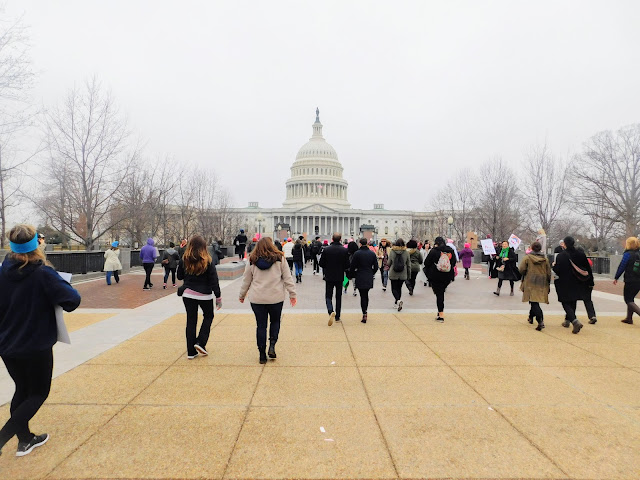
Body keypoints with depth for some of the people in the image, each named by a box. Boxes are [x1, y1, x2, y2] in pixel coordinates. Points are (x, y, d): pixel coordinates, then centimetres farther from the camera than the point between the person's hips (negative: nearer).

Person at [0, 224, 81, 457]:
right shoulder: (43, 274, -21)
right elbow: (72, 300, -22)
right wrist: (61, 285, -5)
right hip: (36, 346, -6)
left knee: (22, 390, 22)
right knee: (38, 393, 13)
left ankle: (25, 440, 32)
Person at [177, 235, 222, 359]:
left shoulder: (184, 260, -5)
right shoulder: (207, 261, -12)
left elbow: (179, 276, 7)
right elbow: (214, 280, -10)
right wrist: (218, 297, -4)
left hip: (188, 294, 3)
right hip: (204, 295, -2)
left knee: (191, 321, 11)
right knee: (208, 317, 20)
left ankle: (191, 352, 14)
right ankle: (200, 343, 7)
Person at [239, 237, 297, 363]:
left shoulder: (252, 260, 3)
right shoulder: (279, 258, -2)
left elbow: (246, 280, 10)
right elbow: (287, 278, -1)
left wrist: (242, 295, 22)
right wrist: (292, 294, 5)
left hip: (257, 298, 1)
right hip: (276, 297, -1)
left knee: (261, 325, 8)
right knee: (275, 321, 19)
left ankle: (262, 355, 11)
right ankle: (272, 346, 2)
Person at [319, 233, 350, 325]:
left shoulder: (326, 249, -9)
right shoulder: (344, 250, -8)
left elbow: (321, 263, -5)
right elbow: (347, 265, -5)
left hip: (329, 276, -1)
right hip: (340, 277, 1)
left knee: (328, 296, 6)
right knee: (338, 296, 14)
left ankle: (331, 312, -19)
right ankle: (337, 316, 19)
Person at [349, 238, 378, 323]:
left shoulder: (357, 254, -10)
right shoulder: (372, 254, 2)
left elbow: (352, 267, -6)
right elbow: (376, 267, 8)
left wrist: (352, 275, 8)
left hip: (360, 278, -3)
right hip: (369, 279, 4)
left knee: (363, 296, 0)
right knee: (366, 295, 18)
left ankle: (364, 315, -4)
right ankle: (365, 311, 26)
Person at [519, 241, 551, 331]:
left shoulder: (527, 258, -6)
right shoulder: (545, 259, 5)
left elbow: (521, 270, -7)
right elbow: (549, 273, 9)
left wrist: (525, 275, 16)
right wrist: (548, 284, 19)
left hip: (530, 284, -4)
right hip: (542, 284, 4)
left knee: (534, 302, -8)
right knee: (535, 301, 20)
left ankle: (540, 321, -24)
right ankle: (531, 317, 35)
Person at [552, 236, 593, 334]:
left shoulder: (560, 256, -14)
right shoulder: (581, 254, -2)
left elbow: (557, 270, -14)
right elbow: (588, 269, 1)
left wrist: (554, 265, 8)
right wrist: (591, 282, 8)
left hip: (565, 284, -5)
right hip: (578, 285, 5)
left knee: (566, 303, 2)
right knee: (573, 303, 20)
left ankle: (575, 321, -20)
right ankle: (567, 320, 33)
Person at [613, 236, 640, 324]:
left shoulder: (628, 254, -11)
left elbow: (621, 267, -10)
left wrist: (616, 278, 0)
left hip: (630, 281, -6)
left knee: (628, 300, 2)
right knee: (631, 299, 18)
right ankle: (629, 318, 24)